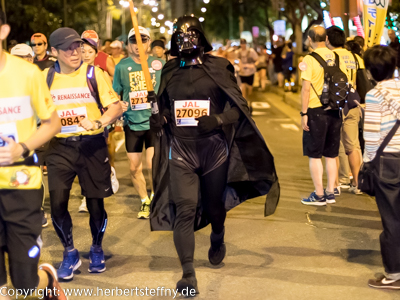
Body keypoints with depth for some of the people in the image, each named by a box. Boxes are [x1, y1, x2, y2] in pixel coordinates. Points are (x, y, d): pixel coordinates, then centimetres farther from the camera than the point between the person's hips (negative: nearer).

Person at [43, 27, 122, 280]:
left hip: (92, 145, -1)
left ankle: (97, 250, 30)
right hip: (60, 147, 1)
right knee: (57, 203, -8)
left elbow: (117, 107, -6)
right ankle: (70, 254, 14)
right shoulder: (47, 77, 3)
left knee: (96, 202, 5)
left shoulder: (93, 73, -3)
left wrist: (98, 123, -24)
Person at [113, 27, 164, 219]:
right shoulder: (122, 66, 3)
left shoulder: (159, 65, 1)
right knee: (134, 168, 8)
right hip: (132, 123, 2)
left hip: (155, 121, -2)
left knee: (153, 164, -15)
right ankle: (144, 201, 32)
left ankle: (154, 198, 12)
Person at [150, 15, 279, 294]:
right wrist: (158, 118, -3)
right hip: (181, 152, 1)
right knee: (184, 210, -13)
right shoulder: (170, 71, 7)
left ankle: (218, 239, 50)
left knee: (214, 206, 15)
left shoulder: (218, 68, -3)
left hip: (214, 150, -1)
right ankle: (188, 274, -10)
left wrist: (218, 119, -21)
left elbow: (240, 106, -4)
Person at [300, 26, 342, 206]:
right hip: (334, 110, 5)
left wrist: (303, 113, -10)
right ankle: (330, 193, 17)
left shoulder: (310, 59, -11)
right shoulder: (336, 57, 4)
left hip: (316, 110, -5)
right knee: (331, 155, 13)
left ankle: (319, 195, 6)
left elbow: (306, 88, -15)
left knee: (314, 155, 4)